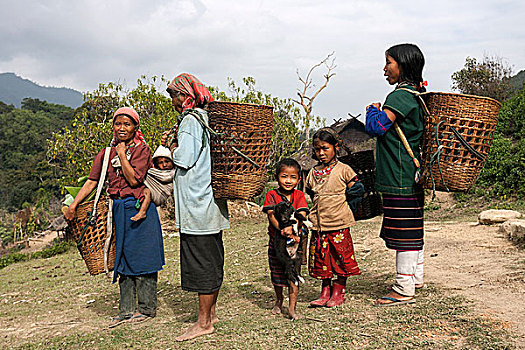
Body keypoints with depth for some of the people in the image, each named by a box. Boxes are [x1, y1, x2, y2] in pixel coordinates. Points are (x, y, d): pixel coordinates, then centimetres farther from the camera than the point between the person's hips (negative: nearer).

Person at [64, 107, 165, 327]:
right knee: (123, 258, 10)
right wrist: (74, 204, -3)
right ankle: (126, 310, 19)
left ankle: (147, 308, 13)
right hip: (118, 210, 5)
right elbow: (92, 181, 6)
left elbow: (134, 179, -15)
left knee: (141, 258, 0)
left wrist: (122, 154, -9)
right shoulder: (106, 153, 11)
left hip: (139, 209, -5)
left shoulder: (141, 149, -4)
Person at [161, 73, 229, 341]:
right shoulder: (207, 118, 16)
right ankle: (210, 312, 26)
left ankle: (204, 322, 4)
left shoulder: (190, 120, -12)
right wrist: (174, 145, 12)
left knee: (201, 262, -4)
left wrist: (171, 144, -1)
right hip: (211, 201, 10)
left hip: (197, 204, -10)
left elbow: (184, 159, -17)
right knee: (212, 260, 14)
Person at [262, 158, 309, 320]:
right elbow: (271, 215, -17)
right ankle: (279, 300, 39)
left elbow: (302, 214, -14)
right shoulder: (271, 195, -5)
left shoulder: (299, 196, -1)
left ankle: (292, 308, 6)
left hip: (294, 241, 0)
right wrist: (282, 229, -35)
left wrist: (291, 228, -33)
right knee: (276, 273, 14)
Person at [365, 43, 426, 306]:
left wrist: (373, 109, -3)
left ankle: (404, 289, 5)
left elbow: (375, 127, -21)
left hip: (400, 177, -10)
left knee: (403, 231, -4)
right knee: (412, 226, 18)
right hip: (412, 175, 10)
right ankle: (416, 277, 31)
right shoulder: (417, 94, 13)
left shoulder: (401, 96, -16)